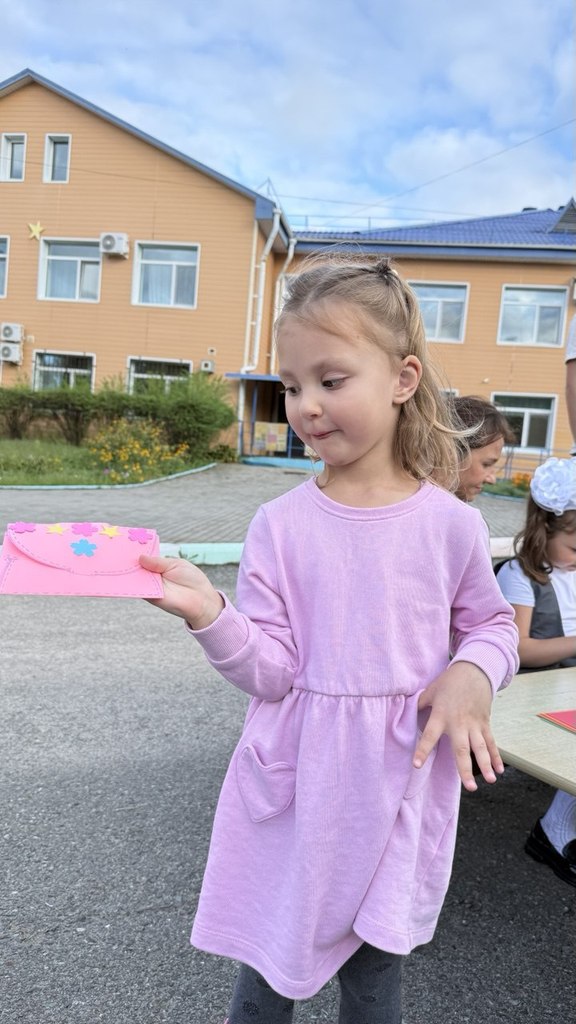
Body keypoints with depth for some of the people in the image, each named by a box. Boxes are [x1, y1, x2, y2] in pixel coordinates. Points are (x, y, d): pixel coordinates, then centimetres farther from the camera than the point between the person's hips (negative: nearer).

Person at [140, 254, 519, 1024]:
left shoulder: (450, 523, -9)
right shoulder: (282, 525, -10)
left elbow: (492, 626, 6)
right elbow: (272, 671, -11)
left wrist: (474, 673, -14)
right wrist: (209, 615, -27)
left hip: (400, 786, 0)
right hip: (296, 787, 0)